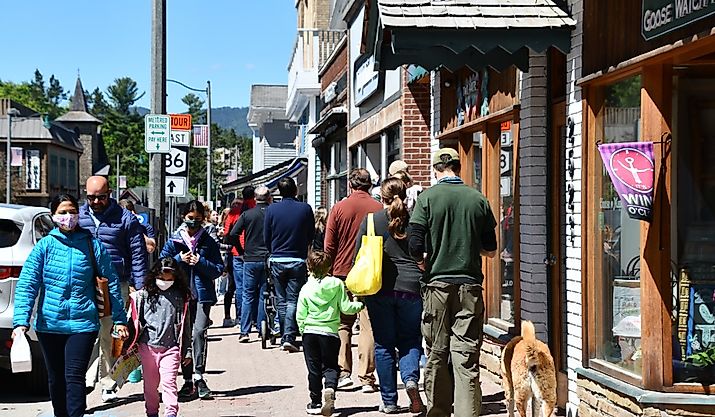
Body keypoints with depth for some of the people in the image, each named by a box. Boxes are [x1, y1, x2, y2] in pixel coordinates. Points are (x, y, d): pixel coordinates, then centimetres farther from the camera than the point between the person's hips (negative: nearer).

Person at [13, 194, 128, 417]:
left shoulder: (93, 245, 1)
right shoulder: (45, 245, 1)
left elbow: (111, 283, 7)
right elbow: (26, 285, -4)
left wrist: (119, 319, 6)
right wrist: (21, 321, -15)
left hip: (82, 323, -2)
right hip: (49, 324, 2)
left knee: (74, 377, -11)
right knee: (56, 378, 15)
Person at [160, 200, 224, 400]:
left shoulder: (208, 242, 7)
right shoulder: (174, 241, 8)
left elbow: (218, 269, 3)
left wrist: (200, 262, -12)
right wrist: (179, 260, -8)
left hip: (202, 294, -2)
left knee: (199, 332, -17)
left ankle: (198, 377, -14)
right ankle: (188, 380, 14)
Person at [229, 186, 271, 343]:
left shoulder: (247, 214, -1)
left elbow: (233, 234, -6)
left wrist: (242, 252, 5)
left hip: (250, 260, 1)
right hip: (268, 259, 0)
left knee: (248, 296, 6)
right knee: (264, 296, 8)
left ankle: (244, 331, 0)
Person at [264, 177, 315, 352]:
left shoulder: (271, 209, -3)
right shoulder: (305, 209, -5)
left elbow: (266, 237, 5)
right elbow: (311, 235, 5)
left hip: (277, 260, 1)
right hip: (298, 260, -1)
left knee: (281, 300, 12)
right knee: (293, 300, 1)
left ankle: (284, 337, 15)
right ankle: (289, 336, -11)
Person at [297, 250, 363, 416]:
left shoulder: (306, 289, -1)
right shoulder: (337, 284, -3)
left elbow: (300, 316, 1)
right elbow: (345, 308, -3)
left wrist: (303, 330, 19)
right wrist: (359, 305, 16)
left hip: (309, 332, 1)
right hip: (330, 332, 0)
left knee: (314, 368, 9)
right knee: (330, 366, 9)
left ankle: (316, 402, 13)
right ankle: (330, 388, -22)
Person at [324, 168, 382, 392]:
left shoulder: (339, 208, -1)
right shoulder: (379, 208, -3)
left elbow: (329, 246, 1)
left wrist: (332, 271, 13)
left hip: (343, 273, 1)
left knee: (343, 325, 12)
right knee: (368, 326, 1)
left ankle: (343, 372, 9)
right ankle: (367, 378, 0)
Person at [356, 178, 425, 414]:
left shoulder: (371, 221, 1)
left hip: (380, 289, -1)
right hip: (411, 287, 1)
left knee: (384, 345, 7)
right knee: (410, 339, 13)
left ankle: (389, 402, 9)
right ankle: (411, 378, -15)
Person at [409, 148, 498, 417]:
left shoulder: (427, 198, -3)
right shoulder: (478, 200, 3)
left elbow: (415, 247, -9)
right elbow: (491, 250, 8)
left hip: (437, 284, -1)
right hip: (470, 284, 1)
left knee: (437, 356, 9)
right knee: (467, 358, -1)